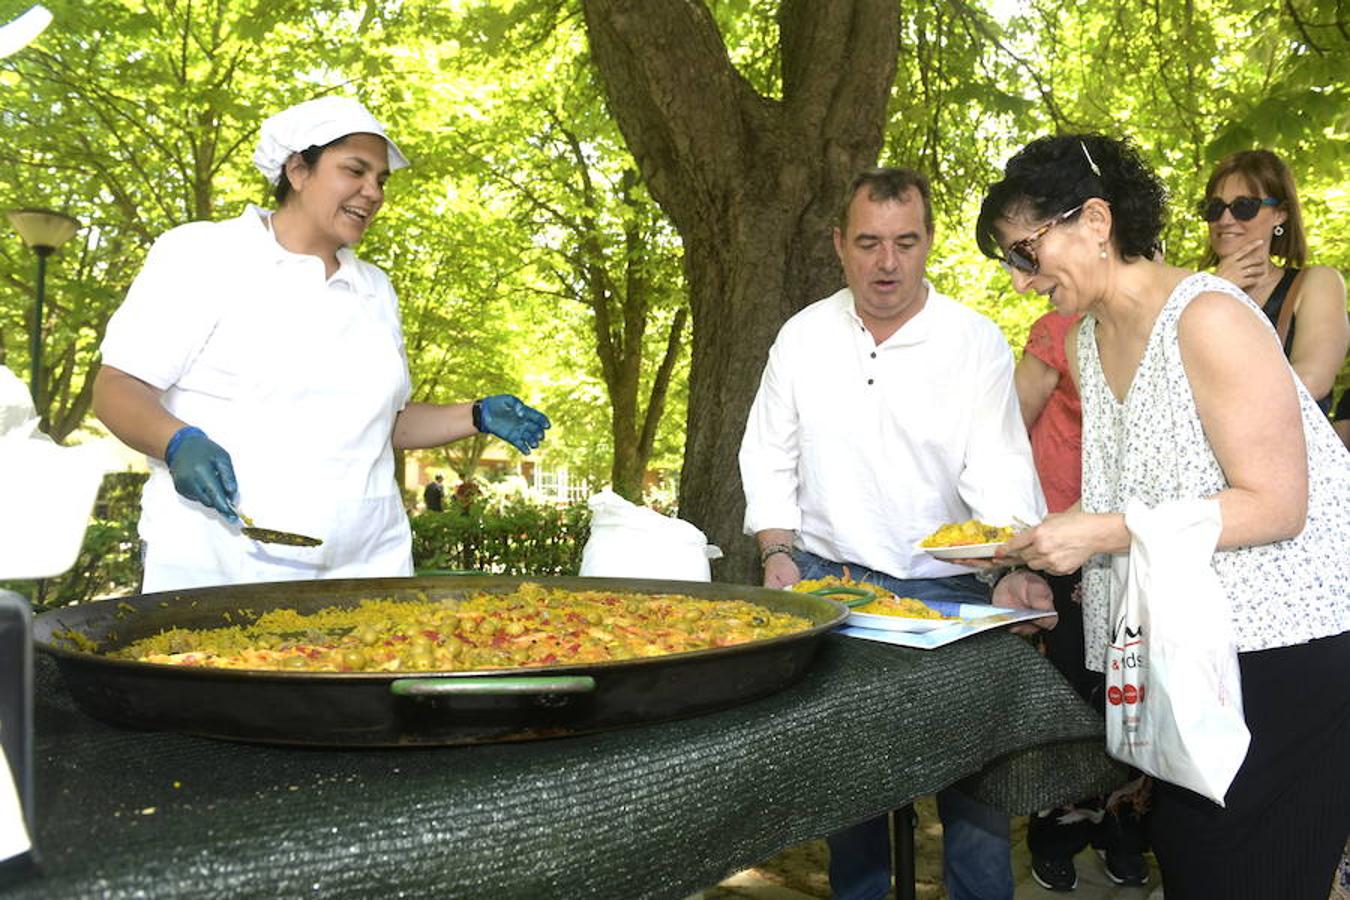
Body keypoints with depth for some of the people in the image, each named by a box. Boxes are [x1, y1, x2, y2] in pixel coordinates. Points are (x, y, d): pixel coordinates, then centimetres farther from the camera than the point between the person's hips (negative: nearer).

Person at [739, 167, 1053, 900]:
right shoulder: (803, 337, 3)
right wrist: (778, 554, -5)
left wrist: (1012, 570, -27)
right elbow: (769, 459, 6)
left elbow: (999, 474, -12)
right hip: (825, 579, 2)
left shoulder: (978, 343, -5)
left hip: (943, 586, -1)